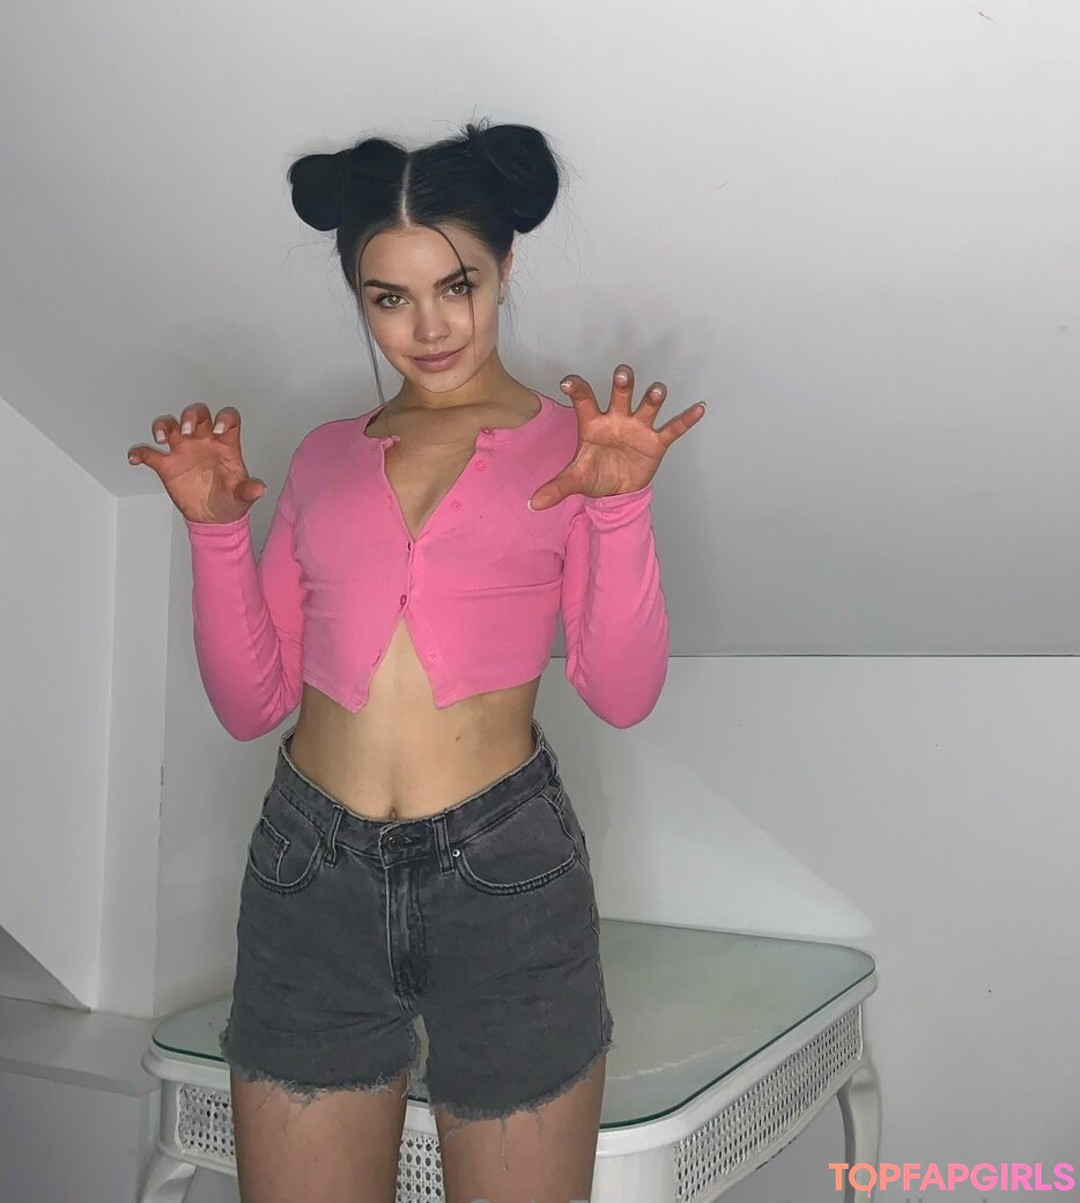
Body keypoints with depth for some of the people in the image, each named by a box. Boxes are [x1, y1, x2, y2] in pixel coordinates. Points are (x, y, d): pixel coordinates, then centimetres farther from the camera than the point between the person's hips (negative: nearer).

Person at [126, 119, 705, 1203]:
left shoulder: (570, 440, 4)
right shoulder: (324, 456, 12)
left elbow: (622, 694, -6)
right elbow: (249, 702, 8)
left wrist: (620, 505, -18)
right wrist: (216, 528, -3)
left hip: (503, 867, -2)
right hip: (309, 869, 3)